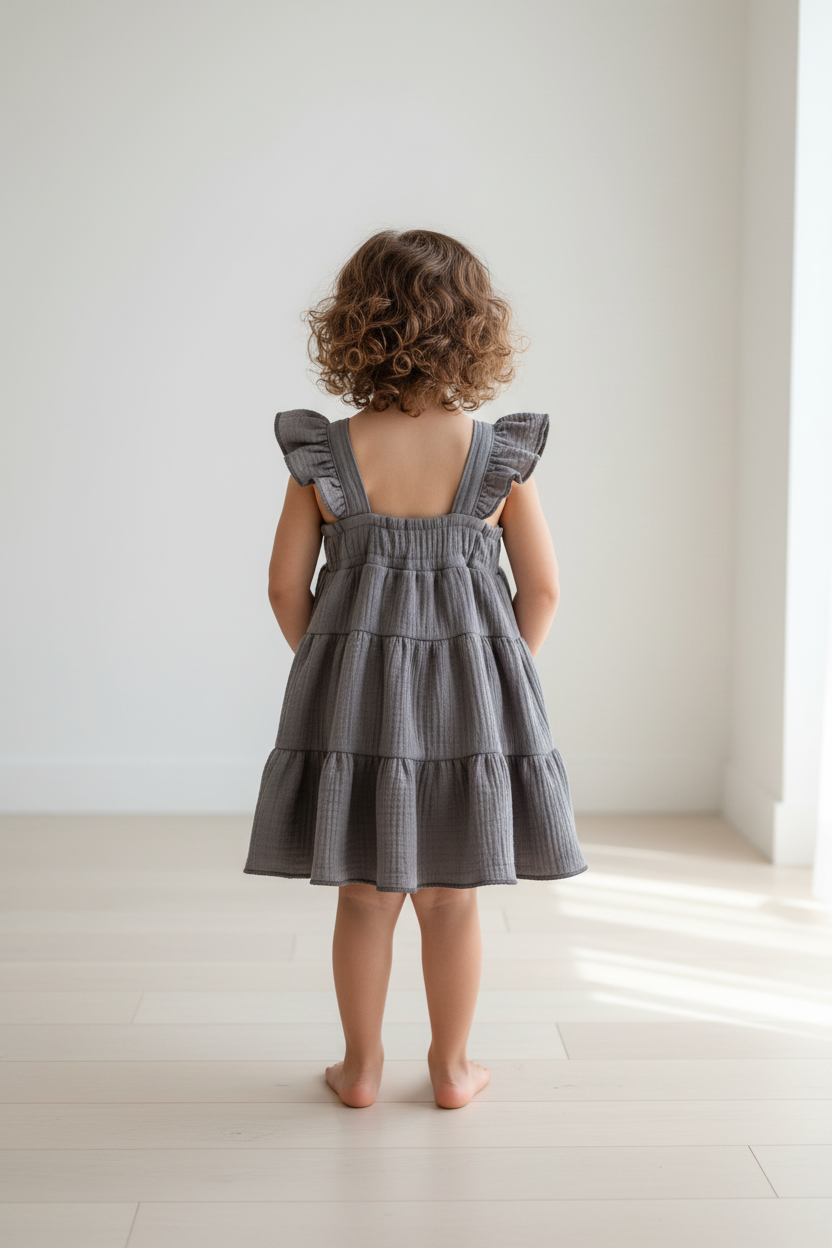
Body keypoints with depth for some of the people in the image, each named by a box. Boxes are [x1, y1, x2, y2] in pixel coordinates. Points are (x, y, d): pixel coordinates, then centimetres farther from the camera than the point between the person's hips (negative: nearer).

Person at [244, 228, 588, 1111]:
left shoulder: (324, 456, -6)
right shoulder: (501, 457, -7)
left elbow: (286, 587, -2)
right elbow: (542, 589, -2)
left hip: (353, 697, 0)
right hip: (471, 702, 0)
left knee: (364, 898, 12)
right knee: (452, 900, 13)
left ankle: (361, 1068, 25)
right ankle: (452, 1069, 25)